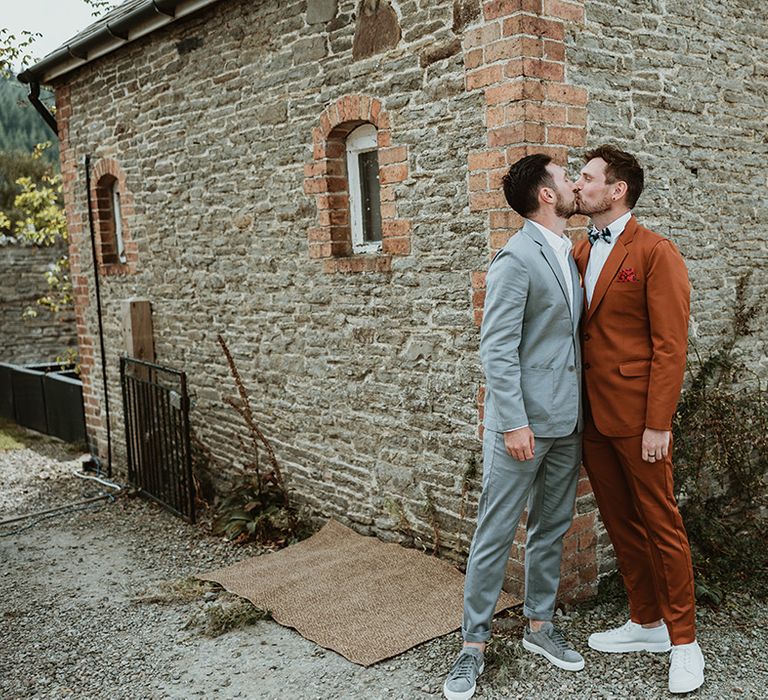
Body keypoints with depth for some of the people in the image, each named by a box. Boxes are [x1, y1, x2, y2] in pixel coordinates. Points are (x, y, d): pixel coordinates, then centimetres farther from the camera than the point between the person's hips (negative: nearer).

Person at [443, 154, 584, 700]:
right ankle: (475, 643, 13)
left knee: (553, 527, 16)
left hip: (567, 423, 8)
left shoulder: (569, 254, 13)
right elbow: (497, 349, -16)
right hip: (523, 421, -8)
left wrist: (579, 413, 14)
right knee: (496, 532, 1)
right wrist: (514, 423, -19)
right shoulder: (517, 258, -13)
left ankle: (540, 624, 31)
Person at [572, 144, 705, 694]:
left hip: (636, 416, -7)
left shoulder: (655, 253, -8)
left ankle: (683, 640, 19)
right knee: (620, 523, 16)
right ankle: (647, 624, 31)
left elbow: (670, 345, -13)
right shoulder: (580, 253, 13)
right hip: (592, 416, 7)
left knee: (660, 524, 4)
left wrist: (658, 423, -17)